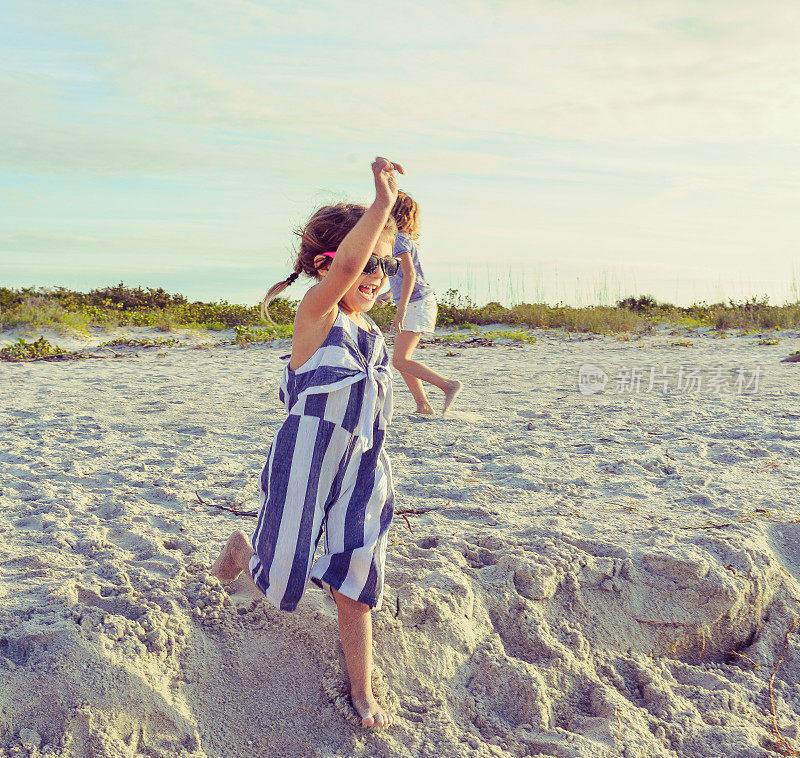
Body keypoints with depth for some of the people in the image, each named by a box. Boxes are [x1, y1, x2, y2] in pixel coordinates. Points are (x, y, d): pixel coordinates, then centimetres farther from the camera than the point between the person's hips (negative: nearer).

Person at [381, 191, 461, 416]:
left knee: (400, 361, -13)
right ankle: (423, 407, 10)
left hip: (417, 304, -10)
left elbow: (410, 275, -22)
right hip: (415, 303, 10)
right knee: (401, 360, 9)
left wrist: (401, 311, -26)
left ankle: (449, 385, -9)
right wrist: (388, 294, 32)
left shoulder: (399, 239, -12)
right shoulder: (403, 238, 17)